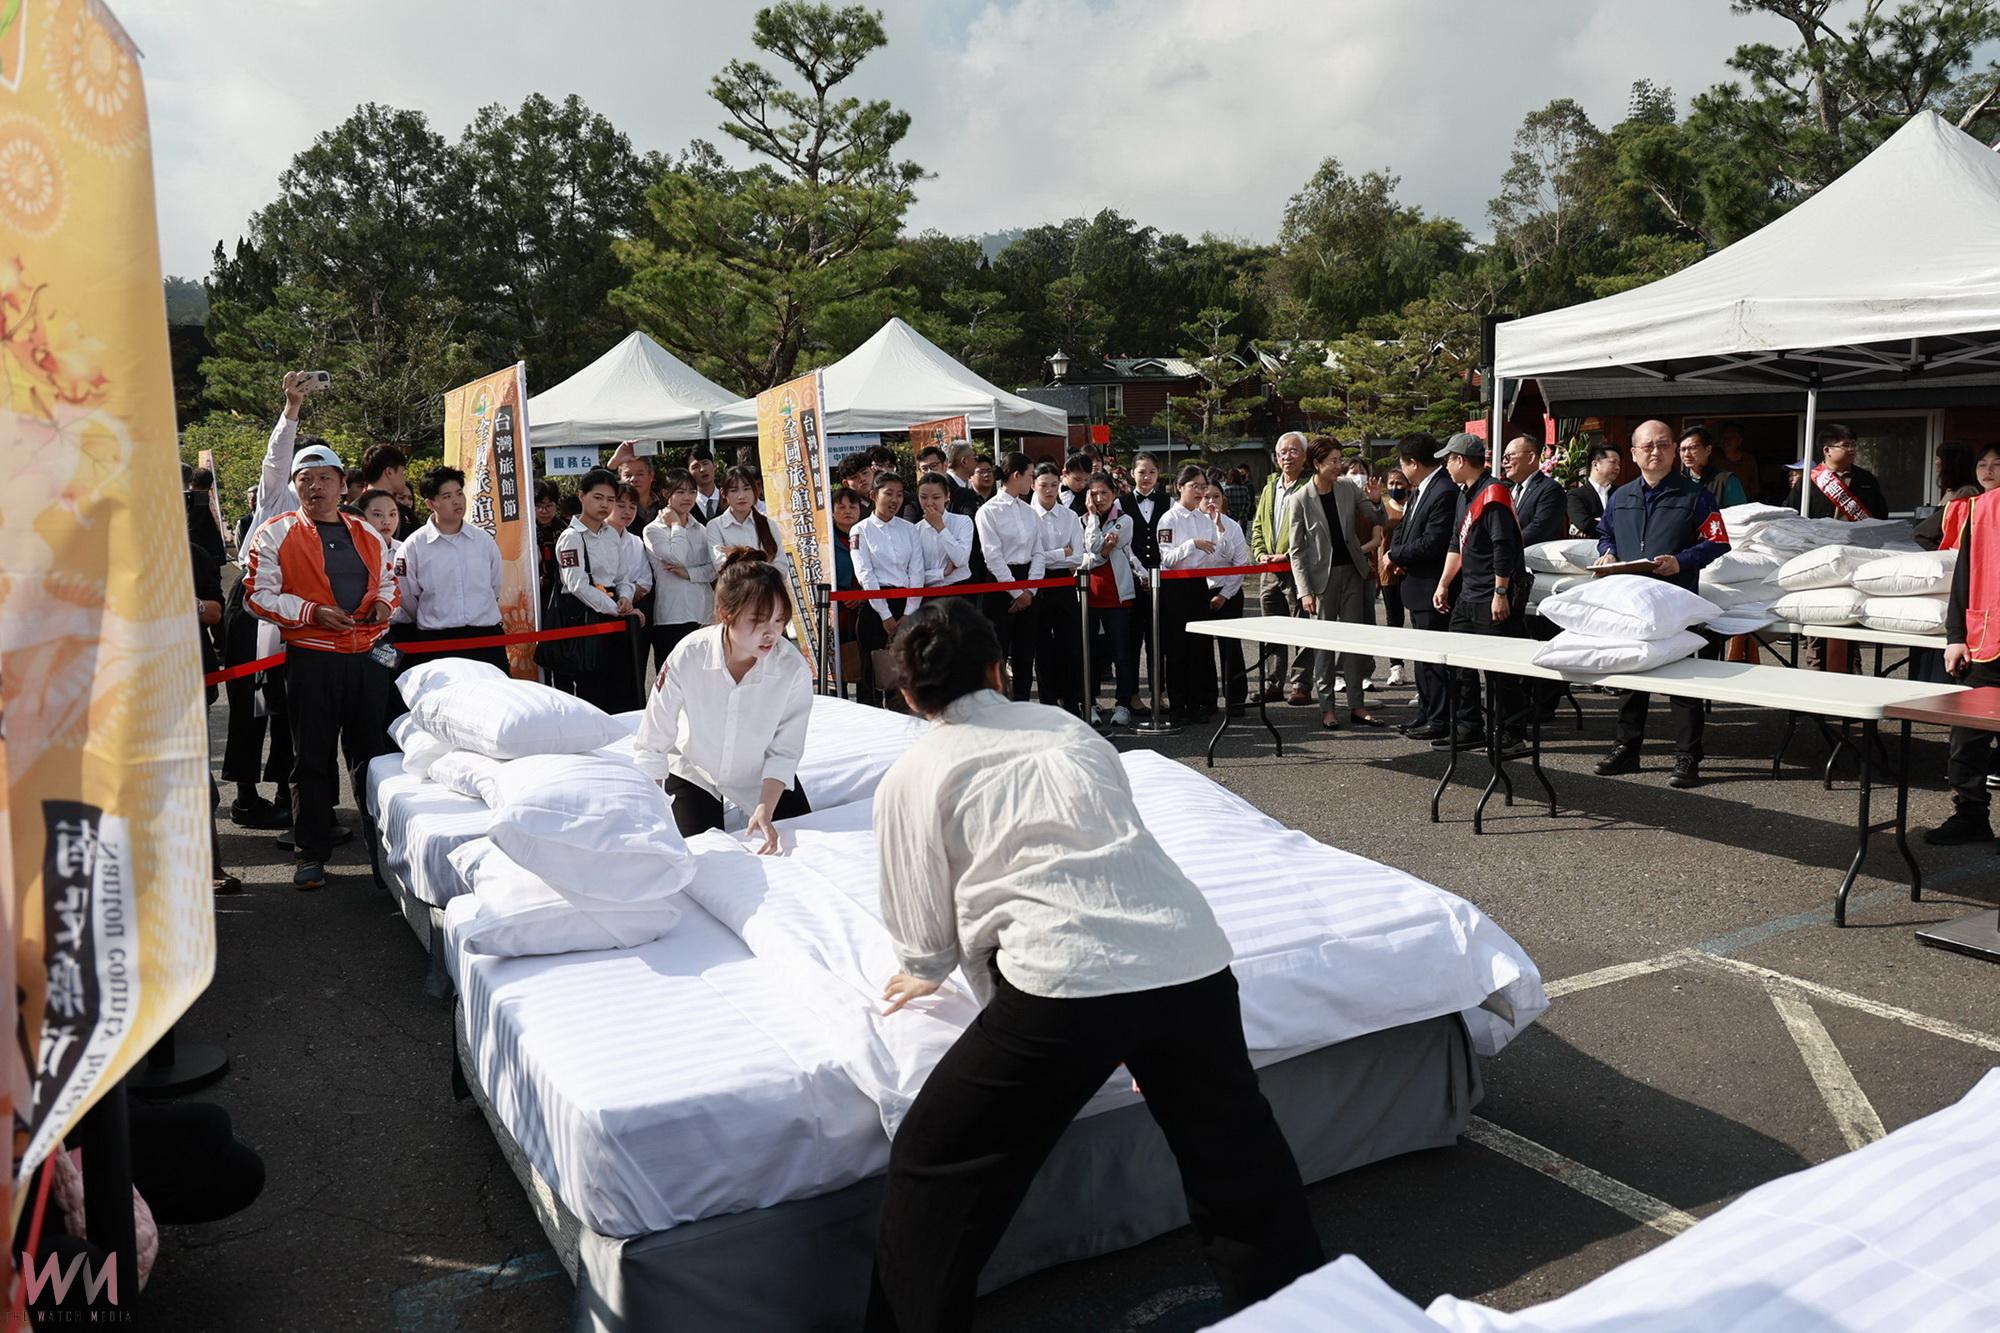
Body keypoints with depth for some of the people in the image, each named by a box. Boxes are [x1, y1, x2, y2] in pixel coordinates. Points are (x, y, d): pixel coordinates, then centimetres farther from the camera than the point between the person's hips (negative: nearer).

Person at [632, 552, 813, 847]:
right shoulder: (688, 657, -31)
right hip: (695, 773, -1)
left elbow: (783, 752, -18)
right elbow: (651, 747, -22)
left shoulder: (794, 668, -30)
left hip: (764, 777, 1)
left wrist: (766, 809, -30)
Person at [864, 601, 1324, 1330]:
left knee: (930, 1175, 14)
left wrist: (924, 976, 39)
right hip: (1191, 957, 5)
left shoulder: (911, 778, 12)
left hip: (1066, 980, -5)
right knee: (1241, 1161, 25)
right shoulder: (1068, 727, 22)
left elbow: (926, 943, 17)